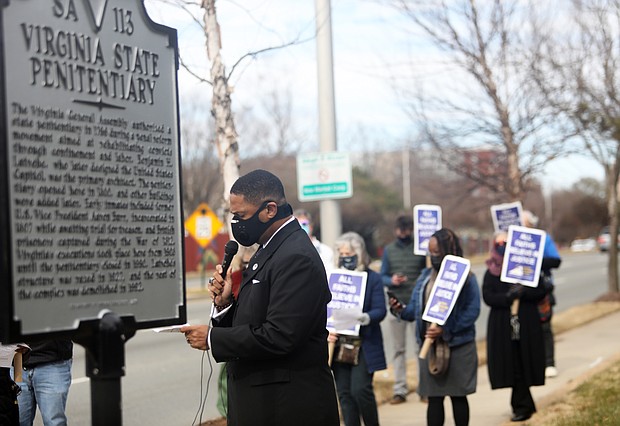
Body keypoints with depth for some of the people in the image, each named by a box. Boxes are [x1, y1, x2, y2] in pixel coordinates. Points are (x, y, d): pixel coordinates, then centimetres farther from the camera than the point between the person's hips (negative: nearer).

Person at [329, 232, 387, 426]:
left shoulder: (373, 278, 0)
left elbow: (380, 310, -8)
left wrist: (365, 318, -28)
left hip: (364, 344, -4)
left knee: (361, 389, -11)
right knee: (344, 394, 5)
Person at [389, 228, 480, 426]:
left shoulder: (466, 278, -8)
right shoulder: (425, 276, 9)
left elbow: (472, 311, -15)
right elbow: (415, 309, 9)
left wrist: (445, 330, -23)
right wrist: (402, 310, -13)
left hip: (458, 345, -4)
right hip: (428, 345, 4)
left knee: (458, 396, 7)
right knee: (434, 398, 6)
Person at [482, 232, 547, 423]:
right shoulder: (491, 272, 6)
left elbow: (540, 292, 2)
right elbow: (487, 297, -4)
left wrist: (524, 292, -16)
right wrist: (508, 296, -19)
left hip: (527, 324, -1)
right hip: (503, 326, 1)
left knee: (522, 364, -1)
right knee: (512, 365, 0)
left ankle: (520, 405, 8)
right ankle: (525, 405, 13)